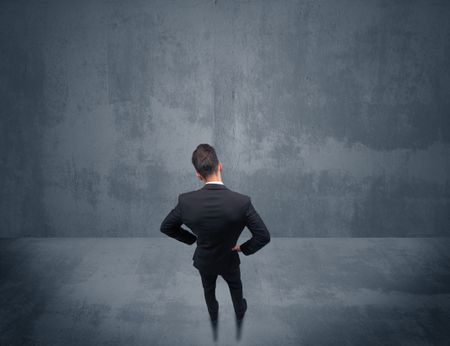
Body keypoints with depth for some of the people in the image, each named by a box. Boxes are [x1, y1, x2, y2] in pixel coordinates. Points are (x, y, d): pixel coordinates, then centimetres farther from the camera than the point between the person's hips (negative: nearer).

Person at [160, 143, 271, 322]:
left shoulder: (186, 201, -31)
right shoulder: (242, 201, -35)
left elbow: (166, 227, -14)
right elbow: (263, 236, -28)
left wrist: (193, 239, 0)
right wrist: (244, 248, -9)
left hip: (204, 260, 1)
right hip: (229, 260, -1)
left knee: (209, 289, 33)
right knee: (235, 286, 33)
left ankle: (213, 314, 61)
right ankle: (239, 312, 60)